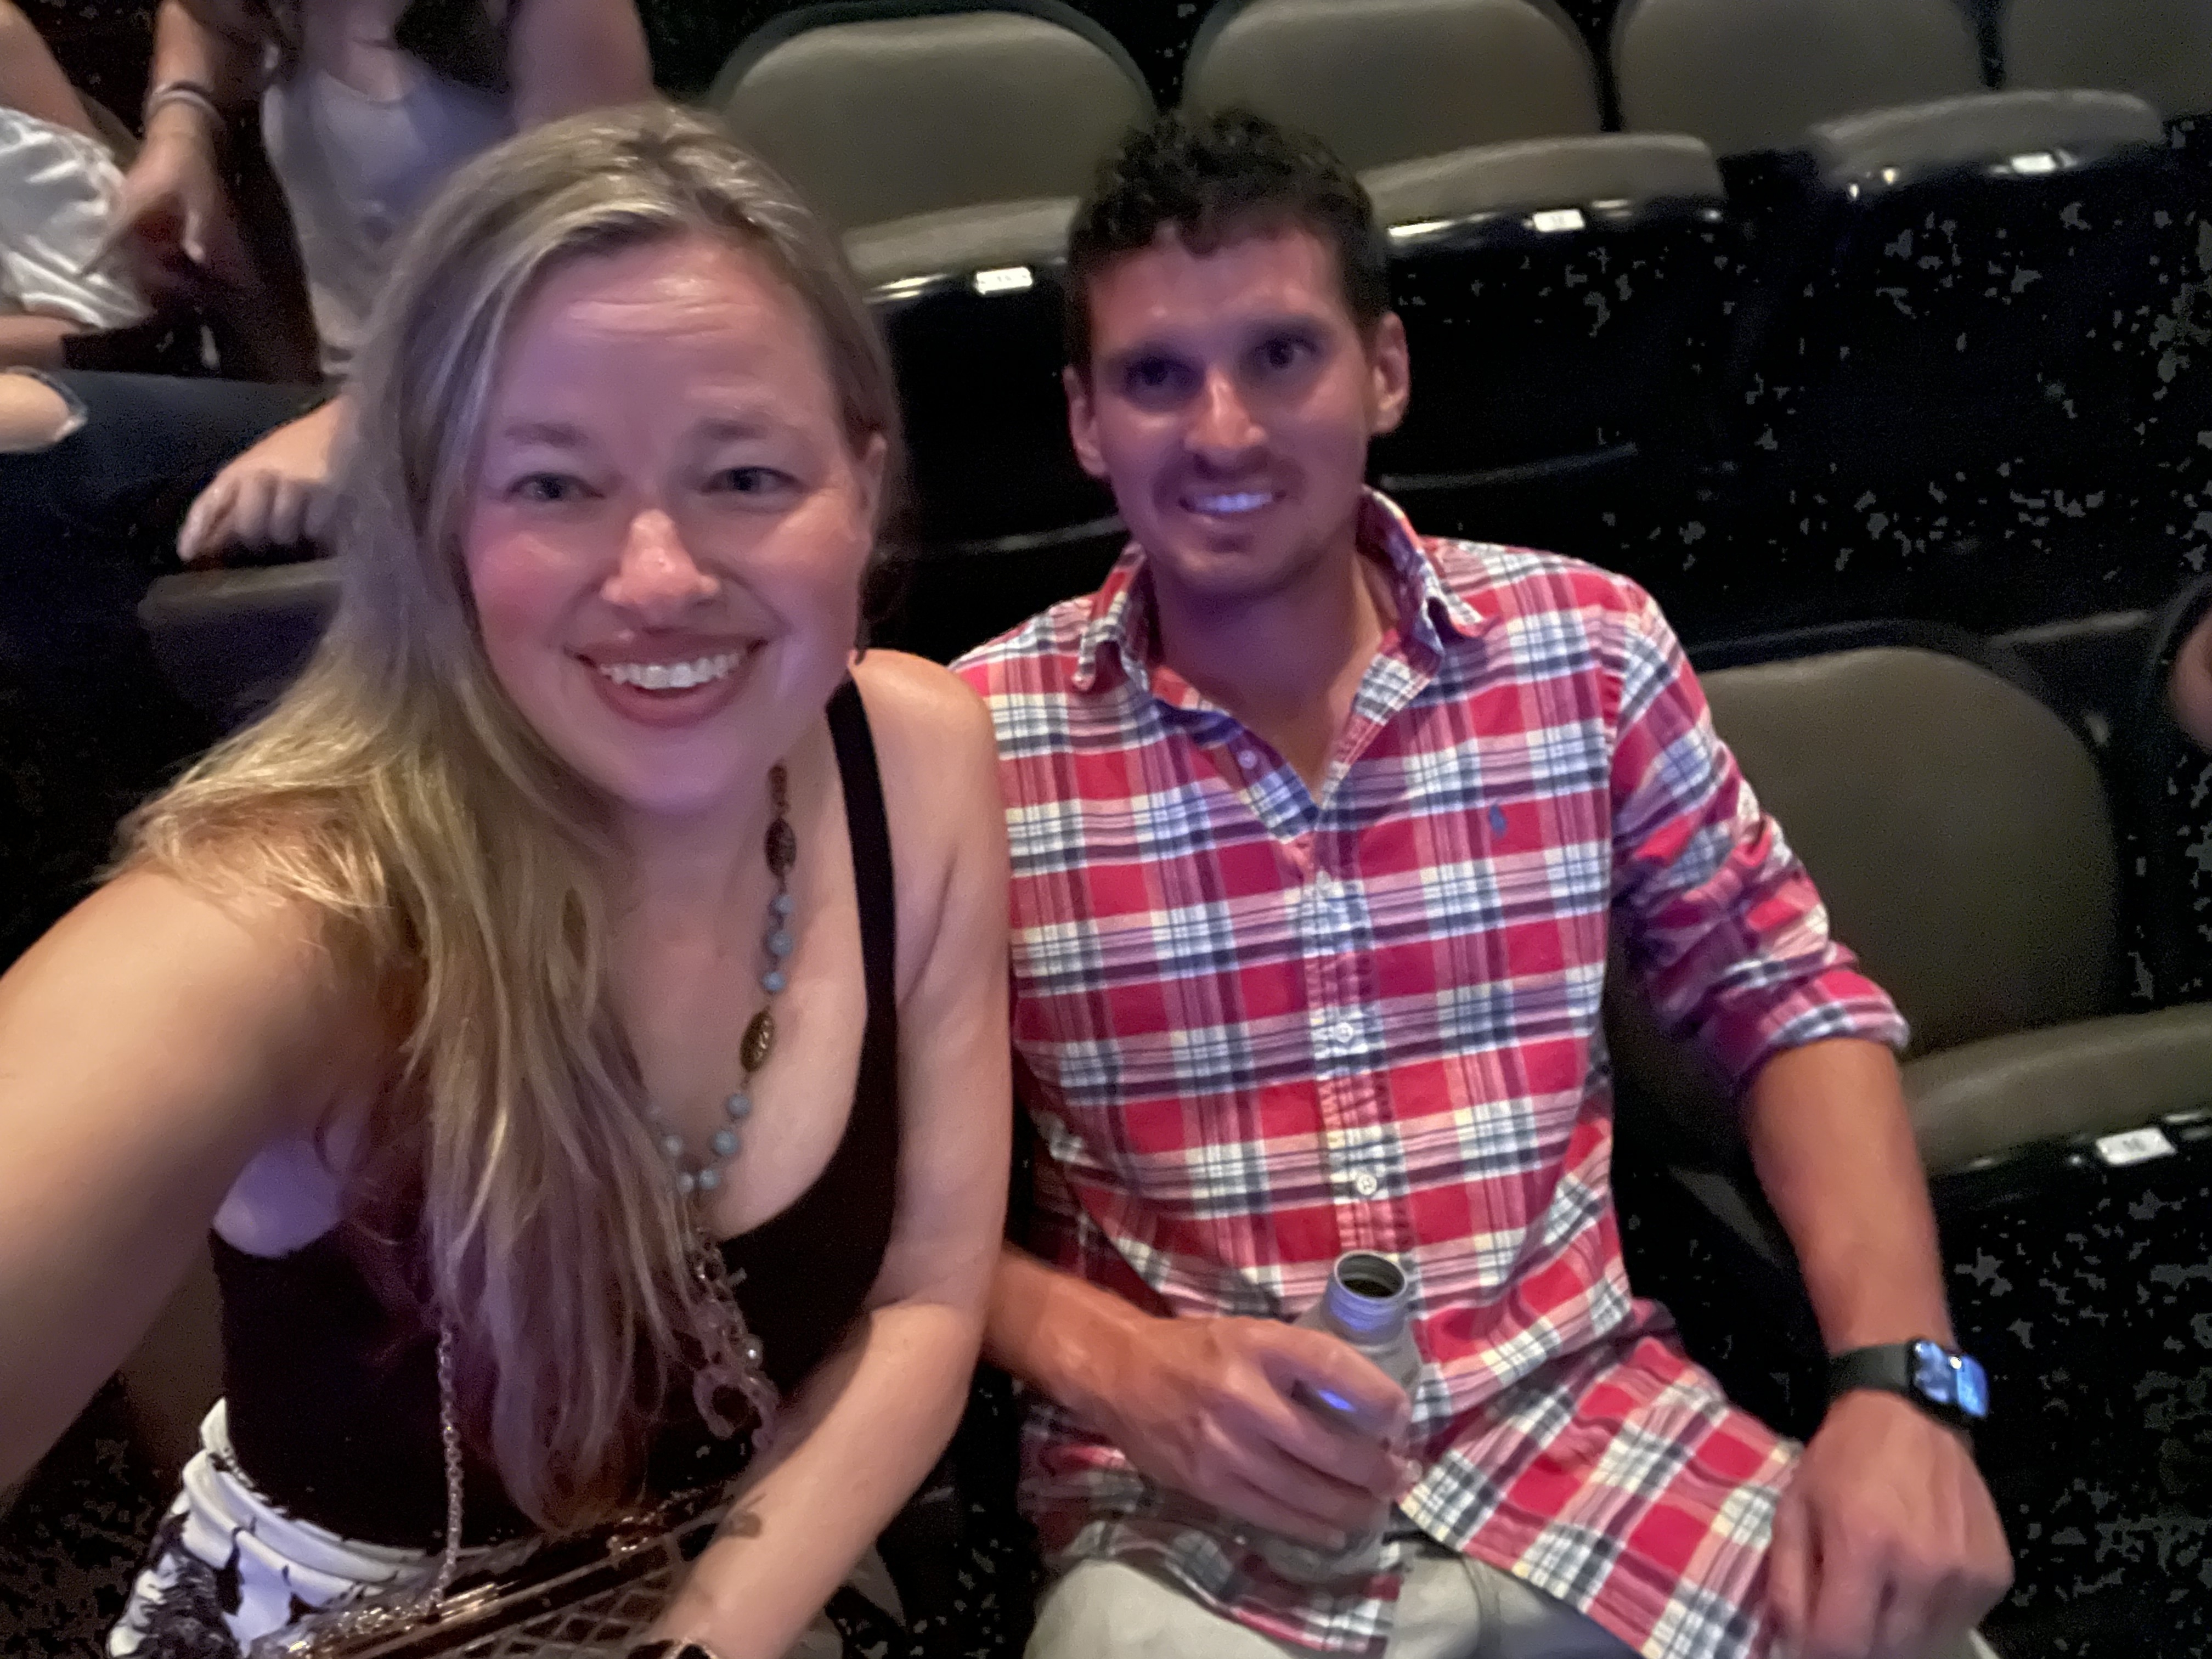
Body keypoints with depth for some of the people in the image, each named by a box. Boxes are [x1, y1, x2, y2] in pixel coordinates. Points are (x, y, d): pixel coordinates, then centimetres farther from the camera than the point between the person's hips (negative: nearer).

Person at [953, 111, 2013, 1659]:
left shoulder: (1591, 648, -2)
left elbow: (1789, 993, 5)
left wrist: (1898, 1381, -8)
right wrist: (1113, 1361, -19)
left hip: (1595, 1436, 2)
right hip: (1188, 1512, -1)